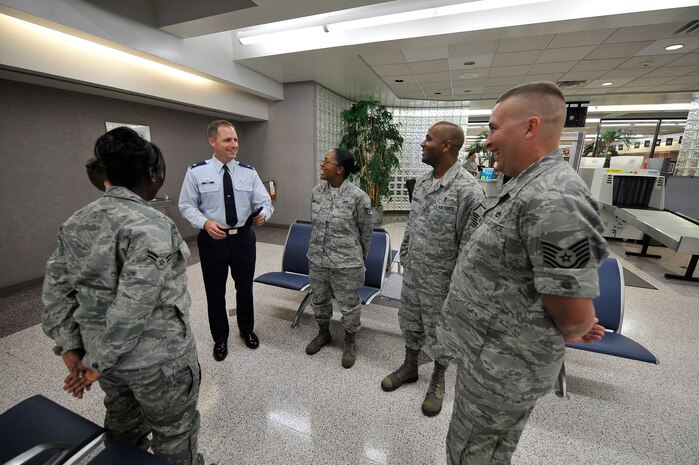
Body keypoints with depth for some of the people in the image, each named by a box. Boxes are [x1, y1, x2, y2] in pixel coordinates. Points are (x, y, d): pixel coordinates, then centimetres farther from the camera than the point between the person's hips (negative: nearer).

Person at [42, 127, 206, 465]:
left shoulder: (77, 221, 0)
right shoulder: (150, 226, -25)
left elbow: (56, 287, 4)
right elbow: (133, 306, -28)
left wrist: (70, 348, 6)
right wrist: (99, 362, -14)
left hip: (105, 355, 8)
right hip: (157, 361, -7)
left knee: (124, 431, 31)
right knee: (175, 437, 18)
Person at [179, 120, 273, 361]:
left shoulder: (248, 172, -1)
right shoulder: (196, 172, -7)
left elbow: (265, 201, -3)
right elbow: (186, 206, -2)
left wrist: (263, 214, -26)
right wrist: (205, 223, -21)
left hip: (244, 238, 2)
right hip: (213, 239, -1)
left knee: (245, 288, 17)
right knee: (215, 292, 13)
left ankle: (247, 330, 43)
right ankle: (220, 339, 37)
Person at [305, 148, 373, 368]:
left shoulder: (358, 196, -17)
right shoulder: (317, 191, 0)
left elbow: (366, 231, -4)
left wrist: (360, 257, 7)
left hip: (346, 263, -5)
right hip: (317, 259, 6)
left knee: (349, 305, 11)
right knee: (319, 300, 21)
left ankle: (350, 343, 37)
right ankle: (323, 333, 47)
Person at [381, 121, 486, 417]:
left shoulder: (468, 190, -22)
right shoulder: (422, 182, 3)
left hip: (441, 281, -6)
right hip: (412, 274, 7)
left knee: (439, 335, 15)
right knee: (409, 324, 23)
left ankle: (438, 380, 42)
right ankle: (409, 367, 47)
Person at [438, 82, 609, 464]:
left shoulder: (551, 200, -29)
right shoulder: (527, 186, 5)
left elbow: (575, 316, -25)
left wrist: (571, 335, -3)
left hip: (502, 367, -9)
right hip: (489, 353, 9)